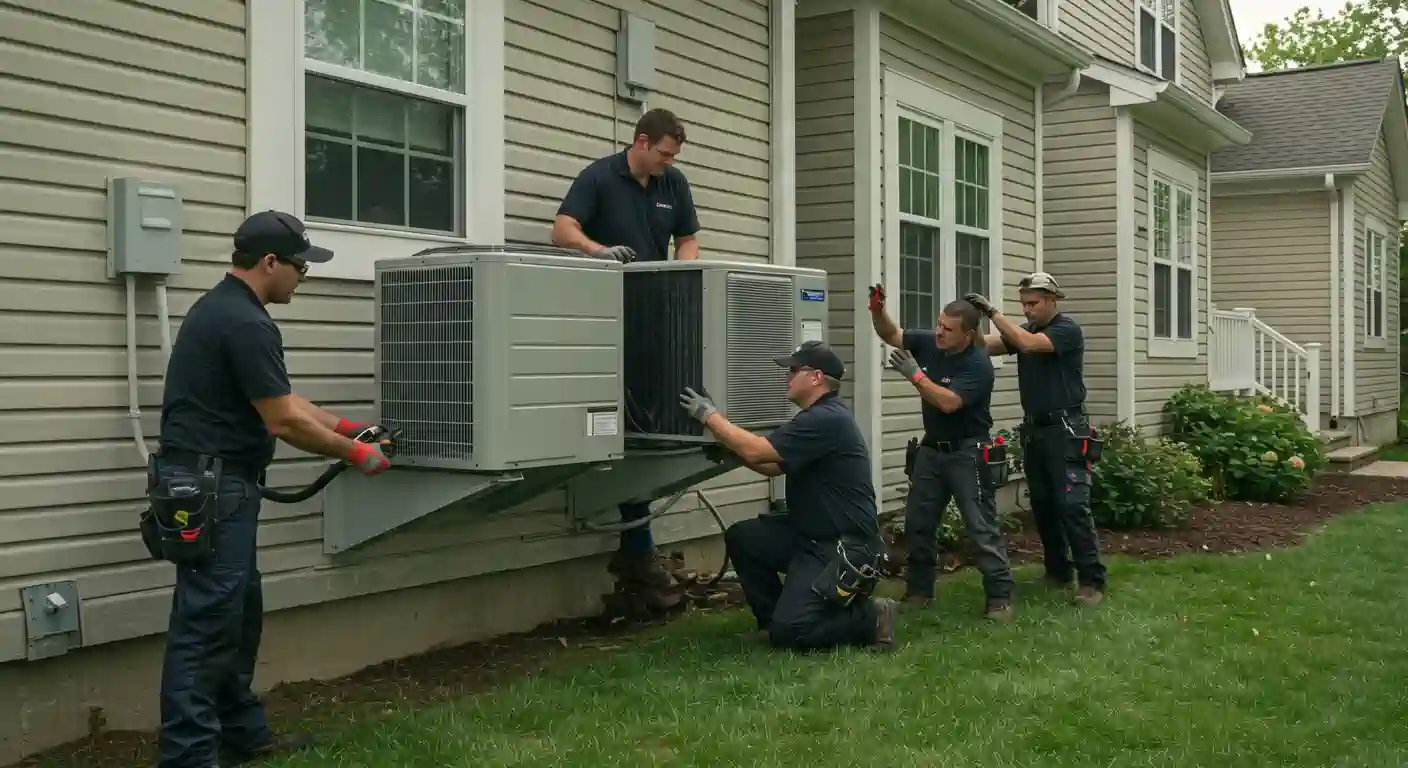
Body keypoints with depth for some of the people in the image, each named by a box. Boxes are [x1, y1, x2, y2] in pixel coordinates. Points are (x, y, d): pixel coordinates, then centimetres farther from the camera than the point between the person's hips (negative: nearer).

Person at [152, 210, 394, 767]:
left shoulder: (222, 307, 15)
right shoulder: (245, 323, -18)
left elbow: (280, 400, 22)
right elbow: (282, 420, -17)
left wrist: (345, 427, 20)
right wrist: (354, 454, -4)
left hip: (213, 483, 11)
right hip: (212, 487, -11)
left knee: (238, 614, 16)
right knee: (206, 622, -8)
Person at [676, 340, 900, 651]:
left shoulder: (827, 419, -21)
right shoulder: (818, 416, 14)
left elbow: (756, 452, -24)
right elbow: (772, 465, 18)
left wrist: (709, 416, -15)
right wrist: (729, 449, 9)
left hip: (845, 547, -10)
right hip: (812, 534, 10)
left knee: (788, 632, -14)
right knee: (741, 537, 1)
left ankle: (870, 617, 2)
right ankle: (778, 615, 11)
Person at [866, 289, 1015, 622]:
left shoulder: (978, 365, -22)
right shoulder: (929, 341, -4)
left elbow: (948, 402, -31)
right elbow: (891, 334, 3)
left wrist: (915, 374, -29)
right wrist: (877, 310, -16)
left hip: (967, 453, -7)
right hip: (932, 448, 7)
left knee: (981, 527, -6)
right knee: (917, 523, 11)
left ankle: (1000, 597, 0)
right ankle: (919, 589, 24)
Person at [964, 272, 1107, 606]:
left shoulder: (1067, 328, -11)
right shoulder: (1027, 329, 12)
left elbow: (1028, 344, -26)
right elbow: (987, 346, 1)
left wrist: (993, 312, -24)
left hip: (1065, 429, -8)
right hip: (1033, 429, 8)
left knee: (1072, 504, -12)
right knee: (1042, 504, 11)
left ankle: (1092, 580, -9)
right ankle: (1058, 571, 22)